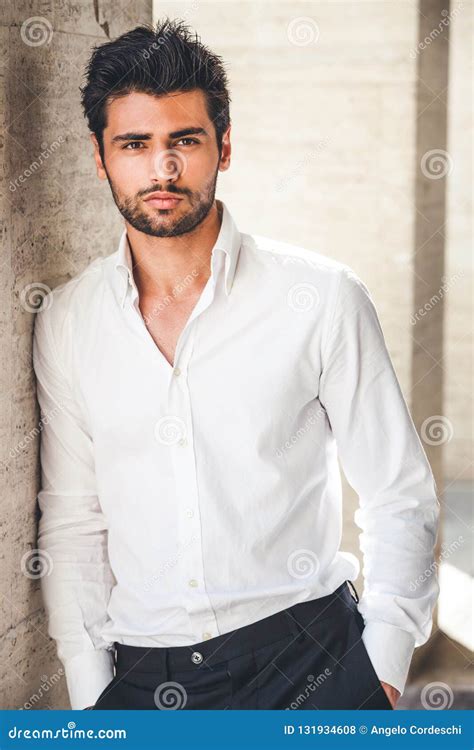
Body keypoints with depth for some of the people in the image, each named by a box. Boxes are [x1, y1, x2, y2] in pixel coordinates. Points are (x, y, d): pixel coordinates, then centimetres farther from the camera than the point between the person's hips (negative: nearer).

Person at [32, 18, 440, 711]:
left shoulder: (324, 298, -5)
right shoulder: (65, 322, 4)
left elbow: (400, 497, 0)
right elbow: (71, 522, 10)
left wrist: (382, 667, -6)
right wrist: (90, 692, 4)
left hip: (310, 660, -2)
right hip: (139, 679, 3)